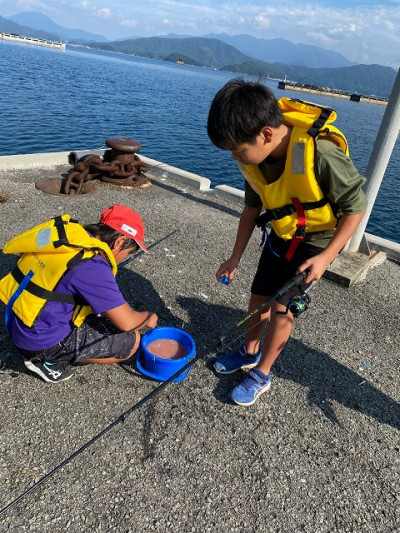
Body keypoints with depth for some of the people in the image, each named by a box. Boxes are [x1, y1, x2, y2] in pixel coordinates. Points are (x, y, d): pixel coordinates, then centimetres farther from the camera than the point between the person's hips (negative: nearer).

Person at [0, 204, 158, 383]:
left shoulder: (70, 231, -3)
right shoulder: (92, 267, -27)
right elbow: (127, 322, -22)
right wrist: (148, 317, -1)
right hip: (42, 341, -8)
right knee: (131, 340, -5)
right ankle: (50, 360, 3)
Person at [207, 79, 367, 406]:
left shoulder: (321, 154, -35)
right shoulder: (255, 157, -15)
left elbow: (356, 207, -21)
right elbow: (252, 208, -1)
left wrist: (325, 257, -24)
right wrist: (235, 257, 2)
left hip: (319, 239, -5)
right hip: (281, 234, 6)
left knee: (282, 305, -5)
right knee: (258, 296, 10)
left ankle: (262, 375, 17)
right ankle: (250, 352, 35)